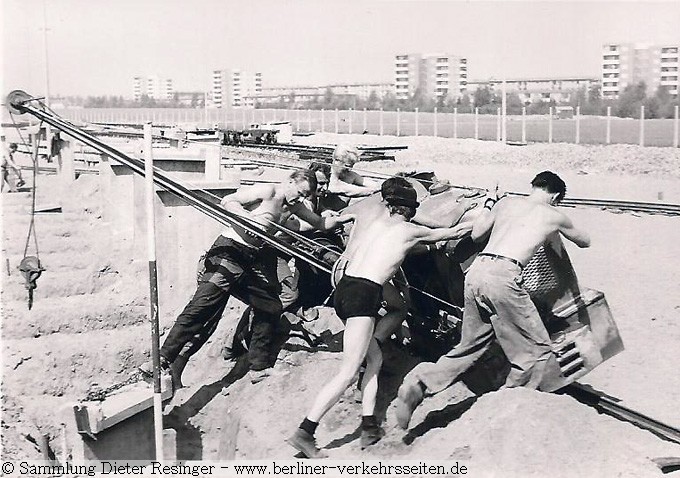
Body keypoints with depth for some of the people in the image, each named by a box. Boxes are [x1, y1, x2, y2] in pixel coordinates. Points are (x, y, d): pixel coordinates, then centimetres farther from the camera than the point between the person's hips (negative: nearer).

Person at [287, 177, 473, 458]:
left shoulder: (371, 212, 16)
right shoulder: (411, 231, 7)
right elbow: (452, 233, 22)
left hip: (344, 288, 7)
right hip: (363, 295, -7)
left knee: (374, 359, 18)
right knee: (348, 372, -7)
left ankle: (369, 427, 14)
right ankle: (304, 432, -13)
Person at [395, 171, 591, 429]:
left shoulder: (506, 202, 23)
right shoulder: (554, 216, 16)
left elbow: (476, 233, 31)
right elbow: (585, 241, 34)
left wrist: (488, 205, 45)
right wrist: (564, 228, 54)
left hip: (475, 272, 6)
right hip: (503, 275, -6)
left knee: (470, 345, 19)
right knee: (537, 350, 10)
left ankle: (419, 383, 6)